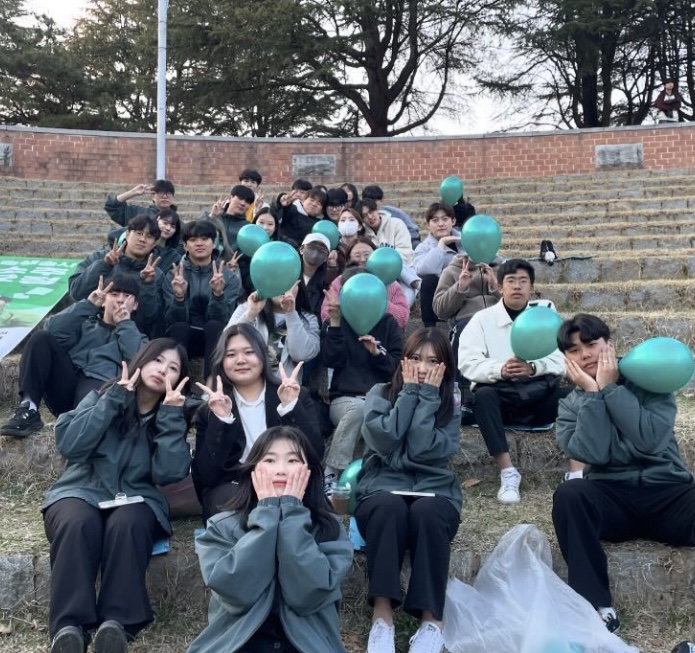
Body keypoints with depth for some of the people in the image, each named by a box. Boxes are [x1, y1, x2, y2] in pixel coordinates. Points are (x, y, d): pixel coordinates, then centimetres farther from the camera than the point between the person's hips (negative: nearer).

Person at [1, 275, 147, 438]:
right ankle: (29, 411, -24)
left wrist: (125, 322, 5)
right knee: (42, 338, -17)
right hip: (67, 387, 4)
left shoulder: (135, 335, 23)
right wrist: (88, 305, 3)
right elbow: (51, 331, 5)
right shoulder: (86, 323, 28)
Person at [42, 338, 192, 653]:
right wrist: (115, 399, -11)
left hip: (135, 499, 0)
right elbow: (68, 444, -10)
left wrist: (171, 414, -11)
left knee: (126, 524, -34)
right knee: (78, 523, -34)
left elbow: (168, 473, -8)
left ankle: (116, 624, -42)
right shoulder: (103, 397, 8)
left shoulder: (172, 417, 9)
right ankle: (69, 627, -40)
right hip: (81, 491, 0)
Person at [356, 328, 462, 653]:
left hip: (434, 491, 1)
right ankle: (382, 616, -39)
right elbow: (384, 440, -12)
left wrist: (428, 395, -7)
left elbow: (422, 450, -10)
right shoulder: (380, 393, 9)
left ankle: (431, 619, -34)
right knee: (390, 508, -36)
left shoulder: (450, 406, 9)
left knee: (426, 512, -35)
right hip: (383, 487, 0)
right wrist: (410, 392, -6)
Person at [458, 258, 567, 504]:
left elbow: (562, 358, 0)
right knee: (483, 395, -33)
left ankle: (576, 472, -27)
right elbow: (467, 363, -6)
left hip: (539, 394, 1)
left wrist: (533, 368, -21)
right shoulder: (483, 318, 6)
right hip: (501, 393, -1)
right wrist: (499, 370, -26)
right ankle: (507, 472, -29)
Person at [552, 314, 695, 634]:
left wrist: (609, 388, -9)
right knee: (568, 495, -31)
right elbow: (594, 453, -12)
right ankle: (597, 606, -26)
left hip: (669, 493, -1)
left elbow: (649, 440, -14)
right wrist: (592, 393, -9)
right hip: (612, 498, 1)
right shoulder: (571, 405, 7)